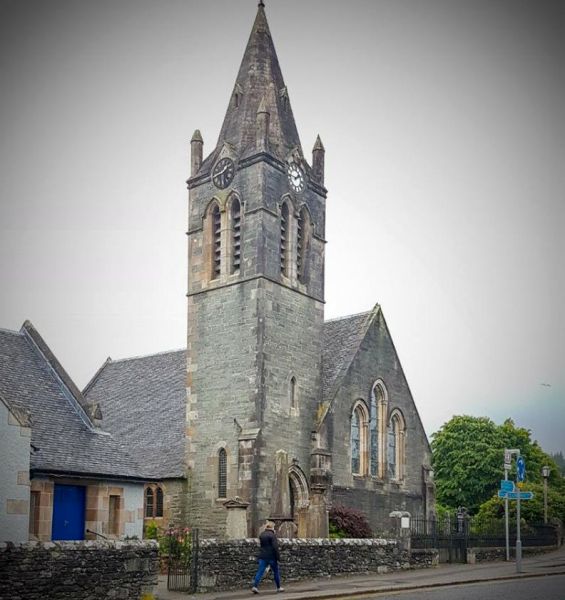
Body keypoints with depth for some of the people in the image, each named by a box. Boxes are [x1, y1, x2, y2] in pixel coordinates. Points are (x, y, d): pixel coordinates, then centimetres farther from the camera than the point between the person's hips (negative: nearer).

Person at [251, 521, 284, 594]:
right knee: (276, 572, 11)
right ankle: (278, 587, 20)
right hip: (271, 556, -5)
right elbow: (275, 547, -15)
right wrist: (278, 557, -11)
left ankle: (255, 586, -14)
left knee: (260, 571, 0)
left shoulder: (261, 535, 8)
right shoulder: (272, 535, -12)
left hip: (262, 556, 5)